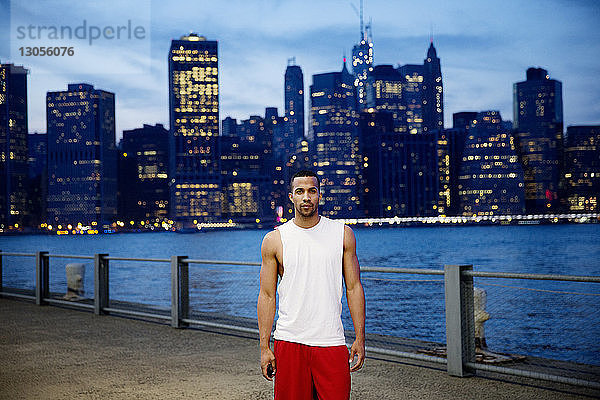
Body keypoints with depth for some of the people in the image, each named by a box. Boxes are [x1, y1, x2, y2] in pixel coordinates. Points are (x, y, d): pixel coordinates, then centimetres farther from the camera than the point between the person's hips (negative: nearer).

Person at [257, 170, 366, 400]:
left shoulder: (343, 234, 4)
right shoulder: (274, 240, 2)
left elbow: (353, 288, 6)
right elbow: (267, 296, 4)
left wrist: (360, 338, 1)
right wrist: (264, 347, 0)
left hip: (331, 341, 0)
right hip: (289, 341, 0)